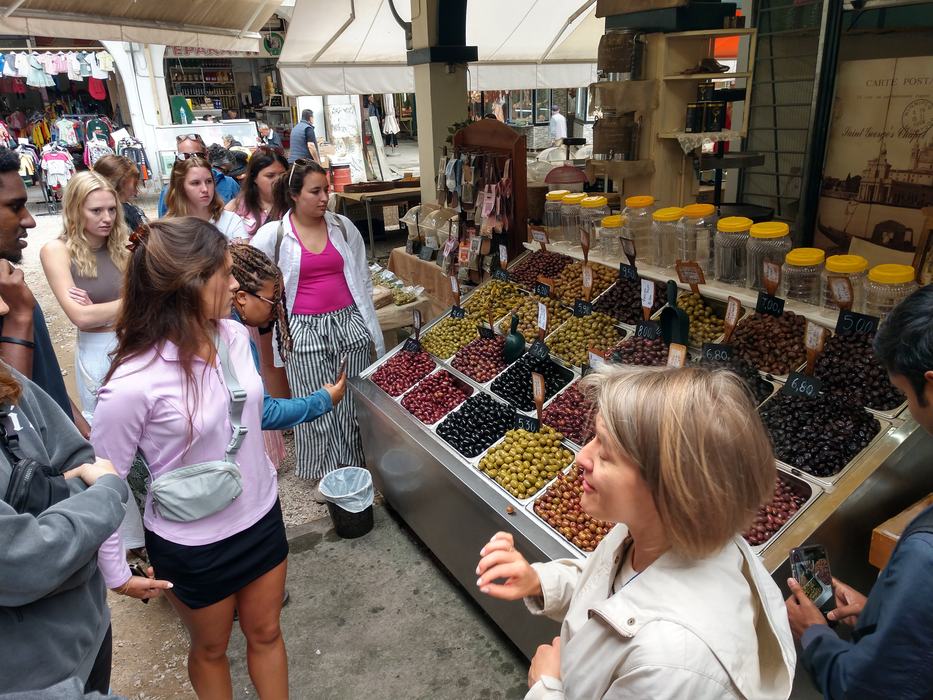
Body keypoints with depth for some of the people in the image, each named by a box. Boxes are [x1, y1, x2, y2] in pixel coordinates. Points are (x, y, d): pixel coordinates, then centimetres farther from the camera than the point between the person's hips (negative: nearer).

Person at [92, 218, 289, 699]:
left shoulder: (234, 335, -11)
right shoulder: (133, 384, -28)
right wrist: (116, 573, -7)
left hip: (261, 515, 5)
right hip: (192, 543, -4)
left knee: (266, 634, 24)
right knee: (210, 649, 24)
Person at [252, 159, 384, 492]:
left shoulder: (343, 226, 5)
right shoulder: (273, 234, -3)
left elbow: (362, 278, 12)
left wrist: (369, 324, 13)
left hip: (349, 323, 2)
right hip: (305, 330, -2)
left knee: (353, 404, 7)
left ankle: (354, 469, 25)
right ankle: (326, 476, 22)